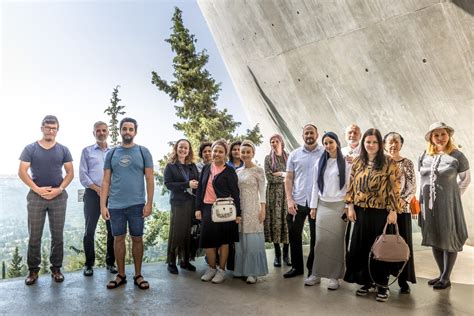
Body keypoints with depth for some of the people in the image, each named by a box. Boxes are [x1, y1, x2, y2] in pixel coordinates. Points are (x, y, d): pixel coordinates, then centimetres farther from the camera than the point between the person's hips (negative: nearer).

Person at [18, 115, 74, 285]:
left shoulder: (63, 150, 5)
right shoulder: (30, 149, 2)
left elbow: (70, 172, 4)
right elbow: (22, 172, -3)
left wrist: (59, 189, -10)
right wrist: (37, 189, -13)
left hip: (59, 197, 1)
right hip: (36, 196, -1)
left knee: (57, 235, 6)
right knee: (34, 236, 5)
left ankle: (56, 268, 18)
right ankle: (33, 270, 17)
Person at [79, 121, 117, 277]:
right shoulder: (87, 151, 7)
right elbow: (83, 175, 0)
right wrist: (98, 189, -9)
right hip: (92, 194, -2)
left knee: (112, 230, 4)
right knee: (89, 230, 0)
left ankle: (110, 262, 16)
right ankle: (89, 264, 11)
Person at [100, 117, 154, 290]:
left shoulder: (143, 152, 1)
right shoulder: (111, 153, 7)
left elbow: (150, 179, -1)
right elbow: (106, 181, 6)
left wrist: (149, 203, -8)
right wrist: (103, 205, -1)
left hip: (137, 204, -2)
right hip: (115, 205, 2)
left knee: (137, 239, 7)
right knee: (118, 238, 9)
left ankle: (138, 275, 20)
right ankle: (121, 275, 23)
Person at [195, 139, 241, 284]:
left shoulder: (229, 171, -2)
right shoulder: (206, 168, 11)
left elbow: (235, 193, -4)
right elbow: (200, 189, 11)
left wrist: (237, 213, -8)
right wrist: (198, 208, 4)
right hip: (207, 209, 4)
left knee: (223, 240, 4)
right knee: (207, 239, 6)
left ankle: (221, 270, 18)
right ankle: (211, 268, 24)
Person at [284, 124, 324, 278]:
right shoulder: (294, 154, 6)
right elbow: (288, 179, 6)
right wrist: (289, 200, -4)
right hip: (297, 202, 2)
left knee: (316, 236, 9)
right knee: (294, 235, 7)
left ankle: (312, 268, 25)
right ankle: (297, 267, 23)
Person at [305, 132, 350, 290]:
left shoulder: (346, 163, 0)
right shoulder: (320, 163, 10)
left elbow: (349, 186, -2)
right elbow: (315, 185, 10)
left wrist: (348, 206, -8)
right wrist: (313, 206, 6)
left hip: (338, 206, -2)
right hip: (323, 205, 3)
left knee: (336, 240, 1)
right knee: (320, 240, 2)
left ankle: (334, 276, 11)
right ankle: (317, 273, 10)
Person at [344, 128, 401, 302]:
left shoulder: (389, 163, -5)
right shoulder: (357, 162, 7)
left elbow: (395, 189, -8)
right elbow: (352, 186, 8)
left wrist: (393, 211, -11)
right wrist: (350, 207, 3)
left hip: (381, 213, -4)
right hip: (361, 212, 4)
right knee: (361, 247, 9)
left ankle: (382, 285, 20)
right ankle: (366, 282, 25)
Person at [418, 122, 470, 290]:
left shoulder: (457, 156, -6)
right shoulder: (424, 157, 5)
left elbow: (466, 179, 5)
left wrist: (453, 195, 5)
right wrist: (430, 193, 11)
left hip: (448, 205, -4)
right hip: (428, 205, 5)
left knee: (449, 240, 4)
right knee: (434, 240, 12)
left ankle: (446, 278, 16)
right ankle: (442, 274, 28)